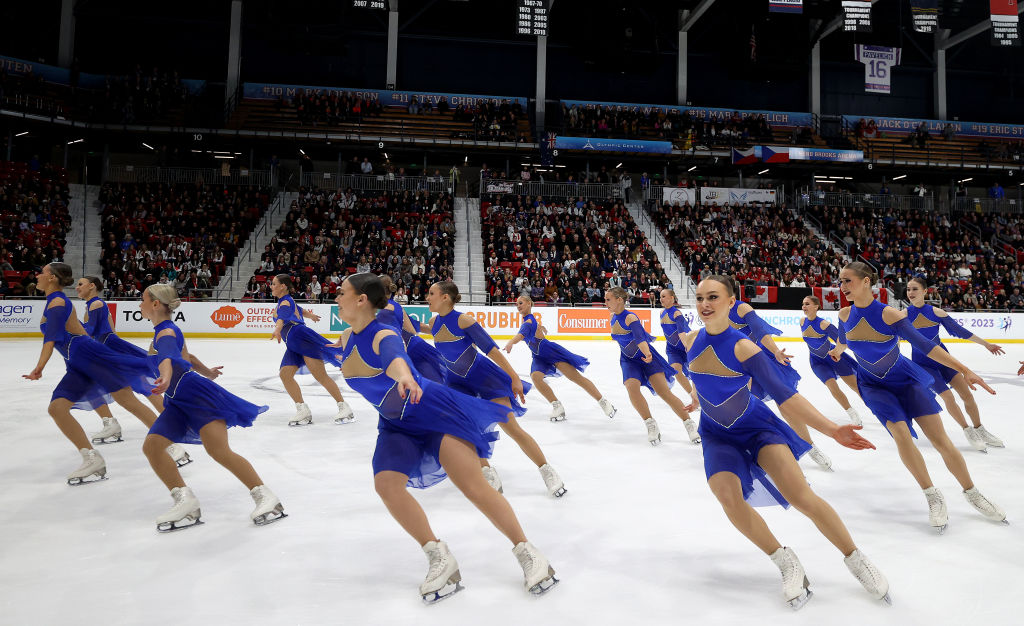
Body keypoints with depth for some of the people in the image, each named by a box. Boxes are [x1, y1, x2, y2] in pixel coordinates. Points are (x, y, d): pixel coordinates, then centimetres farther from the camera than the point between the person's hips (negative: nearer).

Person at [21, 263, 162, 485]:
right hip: (77, 366, 9)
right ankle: (93, 459, 0)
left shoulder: (58, 302, -10)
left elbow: (52, 336, -25)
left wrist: (39, 367, -37)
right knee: (56, 408, -3)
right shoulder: (54, 303, 18)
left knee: (130, 402, -8)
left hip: (92, 357, -9)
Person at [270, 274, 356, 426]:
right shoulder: (285, 302, 23)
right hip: (293, 345, 9)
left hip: (304, 338, -9)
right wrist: (311, 315, 63)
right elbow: (300, 310, 43)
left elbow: (282, 317, -28)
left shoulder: (285, 303, -5)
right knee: (285, 373, -9)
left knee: (320, 375, -13)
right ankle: (303, 411, -8)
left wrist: (277, 329, -48)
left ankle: (344, 408, -10)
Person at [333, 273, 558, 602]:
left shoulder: (384, 336, -24)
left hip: (435, 412, -7)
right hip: (397, 426, 7)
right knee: (386, 482, -18)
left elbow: (394, 357, -49)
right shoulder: (346, 338, -2)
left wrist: (404, 377, -71)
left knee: (473, 486, -14)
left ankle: (527, 552, 1)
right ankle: (440, 558, -5)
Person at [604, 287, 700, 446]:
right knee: (632, 387, -22)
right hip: (628, 360, 5)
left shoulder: (630, 317, -22)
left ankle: (689, 424, 1)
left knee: (664, 391, -13)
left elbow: (639, 338, -39)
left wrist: (647, 354, -54)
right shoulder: (613, 318, -2)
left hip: (646, 356, -5)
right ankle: (651, 424, -7)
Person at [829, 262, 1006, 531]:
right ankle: (933, 497, -1)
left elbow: (924, 345, -24)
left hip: (905, 379, -1)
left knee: (940, 438, -2)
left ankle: (972, 493, 18)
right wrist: (837, 351, 31)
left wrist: (964, 370, -29)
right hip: (874, 385, 2)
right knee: (901, 433, -18)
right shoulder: (845, 315, -14)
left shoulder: (889, 314, -25)